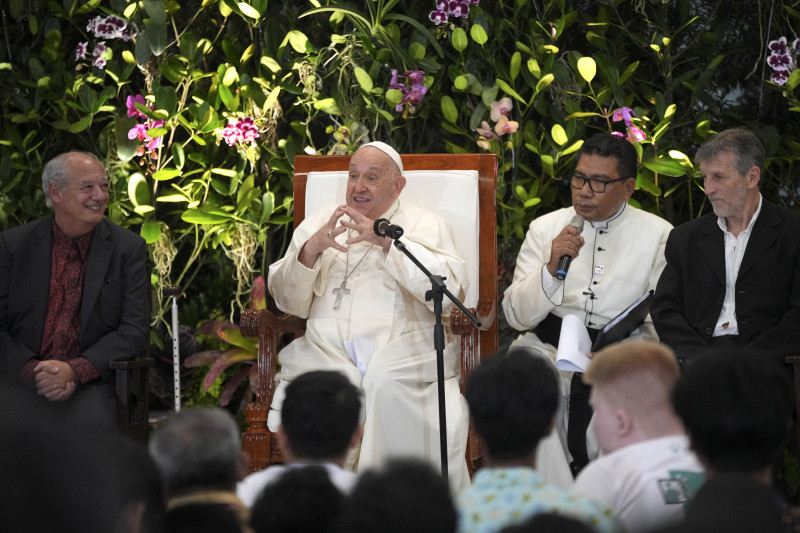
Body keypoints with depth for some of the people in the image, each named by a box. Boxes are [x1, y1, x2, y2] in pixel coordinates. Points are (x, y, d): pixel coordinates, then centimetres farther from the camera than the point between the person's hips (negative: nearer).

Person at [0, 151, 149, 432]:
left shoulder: (128, 248, 7)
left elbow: (134, 331, 1)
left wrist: (74, 371, -14)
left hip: (91, 384, 0)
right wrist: (33, 372, -14)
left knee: (92, 421, -34)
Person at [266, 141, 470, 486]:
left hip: (402, 345, -2)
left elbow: (449, 289, -4)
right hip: (327, 345, 2)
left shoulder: (426, 227, 16)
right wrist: (310, 250, -5)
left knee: (386, 382, -35)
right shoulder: (316, 225, 24)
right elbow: (289, 302, 13)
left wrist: (387, 240, -10)